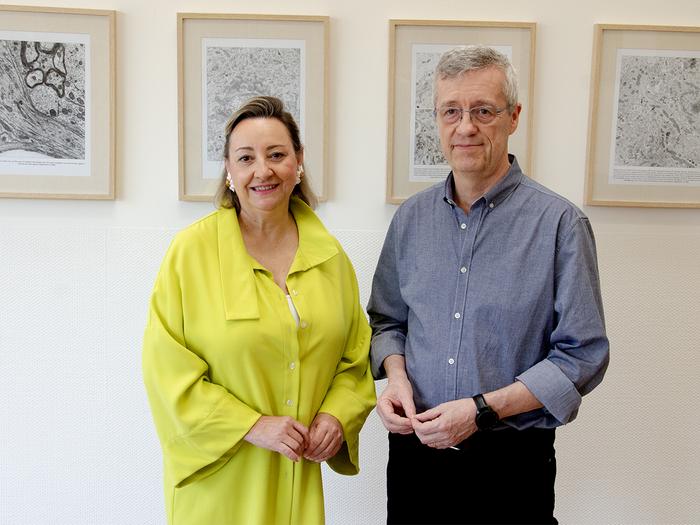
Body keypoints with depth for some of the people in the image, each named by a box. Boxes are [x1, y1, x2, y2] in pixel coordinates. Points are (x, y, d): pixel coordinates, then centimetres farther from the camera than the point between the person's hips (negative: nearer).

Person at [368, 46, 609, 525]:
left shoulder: (560, 223, -11)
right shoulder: (412, 217, 2)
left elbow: (583, 355, -11)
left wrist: (482, 410, -18)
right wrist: (395, 373, -7)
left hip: (511, 465, -3)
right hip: (414, 450, 4)